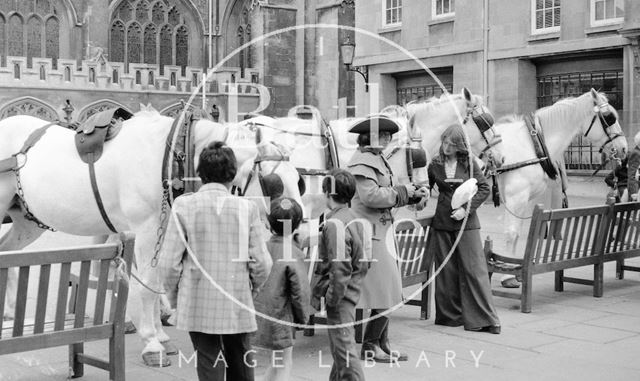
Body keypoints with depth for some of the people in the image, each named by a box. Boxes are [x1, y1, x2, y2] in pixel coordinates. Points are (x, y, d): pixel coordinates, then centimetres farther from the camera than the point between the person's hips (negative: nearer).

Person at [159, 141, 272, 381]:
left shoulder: (184, 206, -8)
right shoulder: (246, 208, -6)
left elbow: (169, 263, -9)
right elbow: (262, 263, -5)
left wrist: (173, 292, 9)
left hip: (198, 306, -1)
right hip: (238, 307, 1)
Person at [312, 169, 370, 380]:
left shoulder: (334, 224, -19)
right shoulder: (354, 219, 9)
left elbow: (340, 267, -23)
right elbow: (364, 258, 14)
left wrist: (332, 298, -17)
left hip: (340, 298, -10)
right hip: (352, 290, 10)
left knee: (343, 346, -4)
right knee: (341, 344, 20)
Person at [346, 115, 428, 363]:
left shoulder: (377, 160, 19)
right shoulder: (362, 162, -13)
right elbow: (371, 195, -24)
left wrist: (413, 195, 4)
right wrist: (403, 191, -13)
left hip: (383, 232, 10)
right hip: (370, 233, -10)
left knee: (387, 293, 13)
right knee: (385, 290, -7)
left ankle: (381, 344, 22)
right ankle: (370, 346, 3)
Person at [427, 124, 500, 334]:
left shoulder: (469, 164, -2)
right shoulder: (435, 165, 4)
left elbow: (484, 188, -1)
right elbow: (426, 188, 18)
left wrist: (466, 209, -9)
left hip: (466, 222, -2)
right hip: (442, 222, 2)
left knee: (474, 269, -4)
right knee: (446, 271, 7)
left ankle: (484, 318, 1)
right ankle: (449, 316, 18)